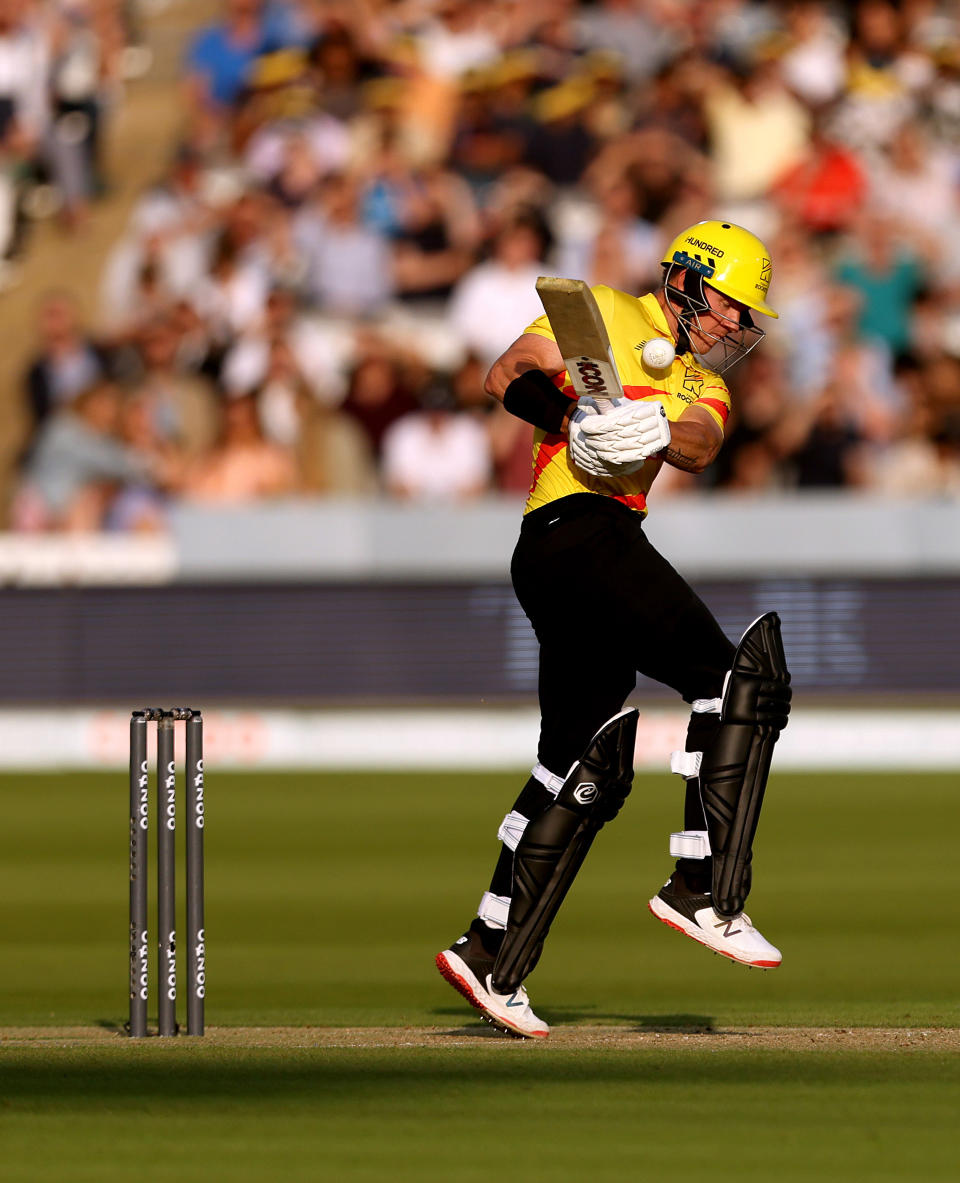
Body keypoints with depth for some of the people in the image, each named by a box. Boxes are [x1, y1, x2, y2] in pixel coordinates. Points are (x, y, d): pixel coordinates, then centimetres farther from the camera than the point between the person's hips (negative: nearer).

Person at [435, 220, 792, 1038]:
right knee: (736, 679, -16)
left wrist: (655, 432, -21)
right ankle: (703, 889, -20)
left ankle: (492, 959, 12)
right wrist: (575, 417, -20)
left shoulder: (705, 385, 25)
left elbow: (700, 447, 1)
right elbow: (506, 377, -4)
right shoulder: (603, 317, 7)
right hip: (577, 530, -9)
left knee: (587, 770, 10)